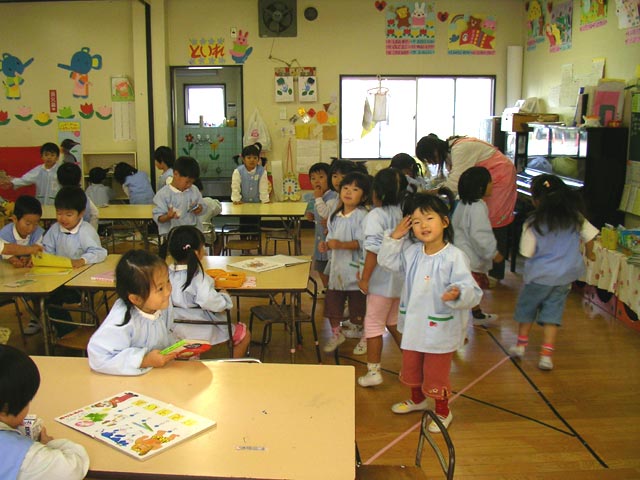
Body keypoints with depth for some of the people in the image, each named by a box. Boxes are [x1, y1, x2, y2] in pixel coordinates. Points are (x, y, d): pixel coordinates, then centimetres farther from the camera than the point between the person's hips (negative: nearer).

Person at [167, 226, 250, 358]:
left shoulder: (168, 273, -6)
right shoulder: (198, 278, -25)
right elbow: (208, 301, -37)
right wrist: (224, 297, -17)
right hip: (202, 331, -7)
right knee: (244, 334, 7)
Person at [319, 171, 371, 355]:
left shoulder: (362, 216, -14)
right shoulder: (335, 217, 8)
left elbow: (362, 242, -21)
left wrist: (340, 244, -29)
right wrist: (326, 245, -5)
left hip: (354, 270, -6)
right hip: (337, 267, 6)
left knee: (358, 308, 6)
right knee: (332, 303, 14)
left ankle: (365, 338, 29)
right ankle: (336, 334, 37)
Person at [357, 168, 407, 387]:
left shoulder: (375, 215, -17)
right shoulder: (400, 213, 6)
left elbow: (373, 249, -22)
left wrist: (365, 278, -15)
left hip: (382, 279, -8)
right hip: (400, 277, 8)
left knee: (373, 324, 4)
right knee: (395, 323, 20)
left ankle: (373, 372, 10)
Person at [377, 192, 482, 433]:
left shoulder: (455, 257, -23)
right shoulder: (411, 252, -3)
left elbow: (472, 292, -26)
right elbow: (386, 260, 10)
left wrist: (458, 294, -49)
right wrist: (395, 237, -5)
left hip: (440, 329, -6)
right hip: (413, 325, 7)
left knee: (436, 374, 11)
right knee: (410, 367, 26)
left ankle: (443, 411, 37)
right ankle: (417, 399, 53)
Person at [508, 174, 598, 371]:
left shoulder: (533, 224, -16)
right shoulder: (575, 217, -6)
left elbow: (527, 252, -11)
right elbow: (589, 236, 3)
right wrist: (589, 253, 22)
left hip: (539, 275, -3)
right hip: (565, 276, 3)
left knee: (527, 307, 18)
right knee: (553, 312, 9)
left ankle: (521, 344, 31)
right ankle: (546, 354, 5)